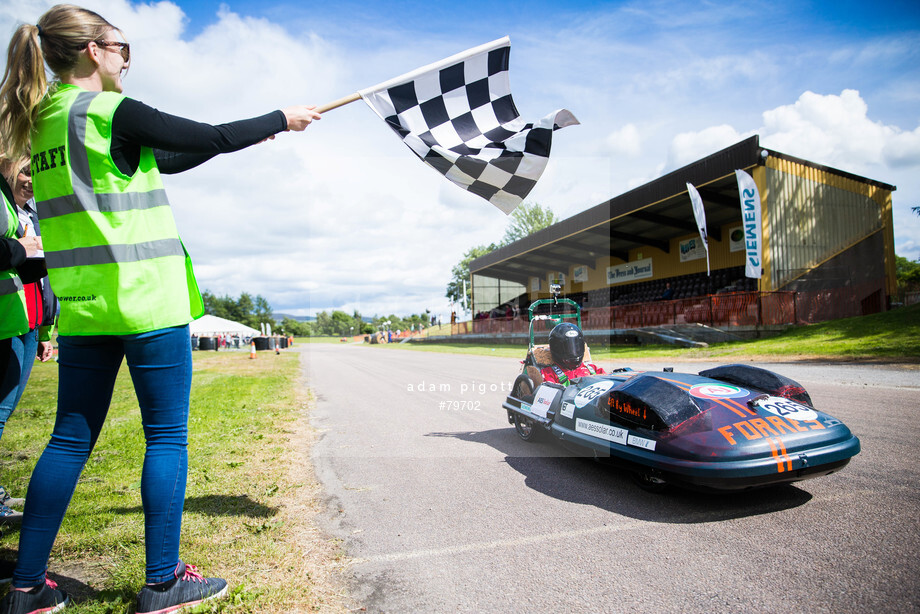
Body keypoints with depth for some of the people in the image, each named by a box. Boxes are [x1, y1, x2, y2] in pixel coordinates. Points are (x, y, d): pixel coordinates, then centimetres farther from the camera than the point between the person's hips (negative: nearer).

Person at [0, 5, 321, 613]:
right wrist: (281, 119, 9)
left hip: (81, 306, 8)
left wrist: (251, 137, 22)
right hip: (145, 301, -8)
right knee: (168, 437, 2)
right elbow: (213, 138, -6)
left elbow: (162, 162, 20)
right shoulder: (111, 112, -8)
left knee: (70, 441, 13)